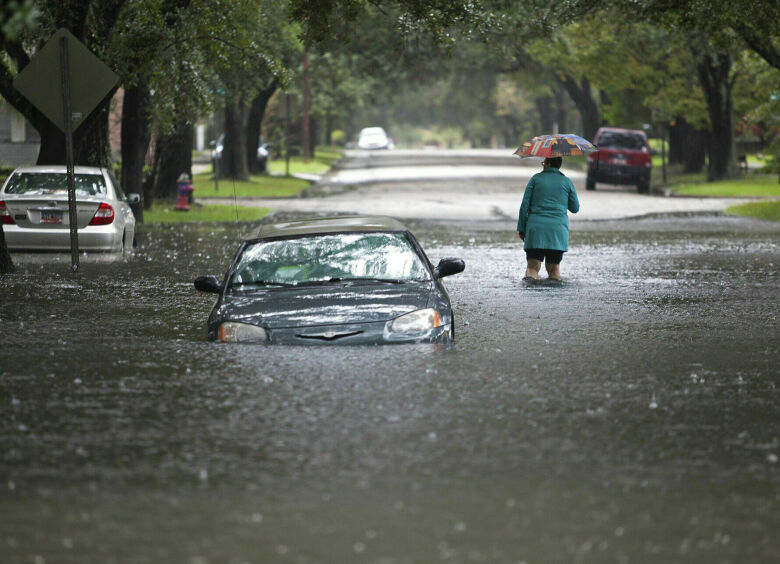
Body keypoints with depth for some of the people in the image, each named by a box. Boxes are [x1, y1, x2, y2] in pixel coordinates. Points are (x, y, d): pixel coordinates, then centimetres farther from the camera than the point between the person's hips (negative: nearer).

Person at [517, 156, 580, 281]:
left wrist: (521, 228, 8)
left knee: (532, 268, -1)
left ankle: (529, 277, -30)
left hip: (536, 229, -1)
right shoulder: (566, 182, 7)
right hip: (558, 229, 1)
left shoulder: (536, 179, 5)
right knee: (554, 268, 12)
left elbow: (524, 205, 1)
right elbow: (575, 208, 15)